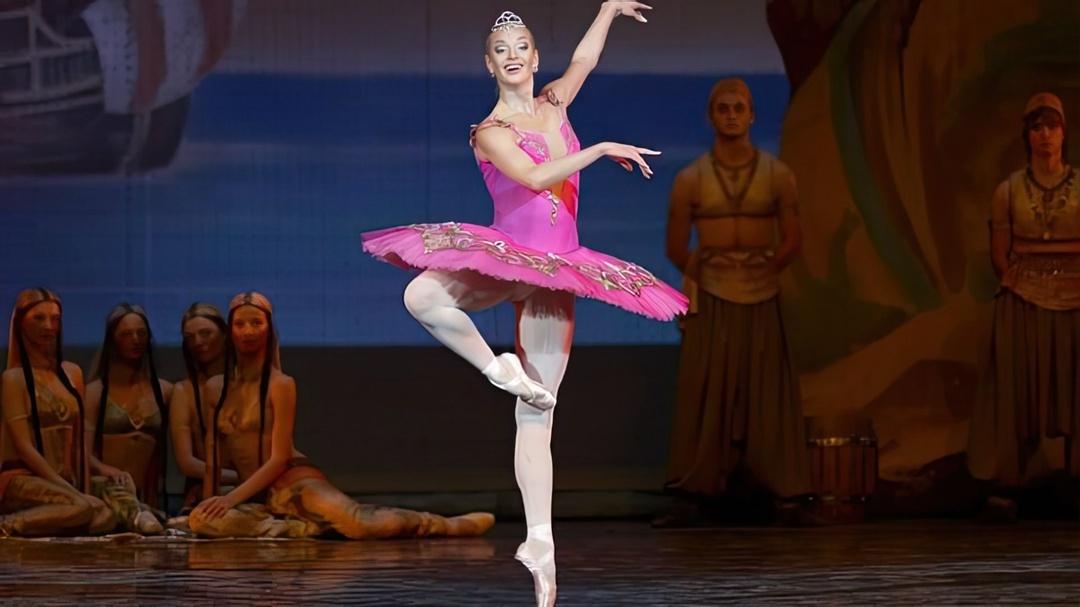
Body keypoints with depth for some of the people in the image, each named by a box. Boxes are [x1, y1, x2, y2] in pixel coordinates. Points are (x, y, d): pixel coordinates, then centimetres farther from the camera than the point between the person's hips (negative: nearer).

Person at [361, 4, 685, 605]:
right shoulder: (491, 132, -5)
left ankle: (541, 541, -3)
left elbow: (585, 59, 29)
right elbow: (535, 177, -22)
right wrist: (601, 149, -20)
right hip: (504, 260, -3)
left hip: (552, 271, 3)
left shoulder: (554, 104, 11)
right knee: (422, 295, -35)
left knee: (538, 414, 0)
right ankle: (498, 367, -11)